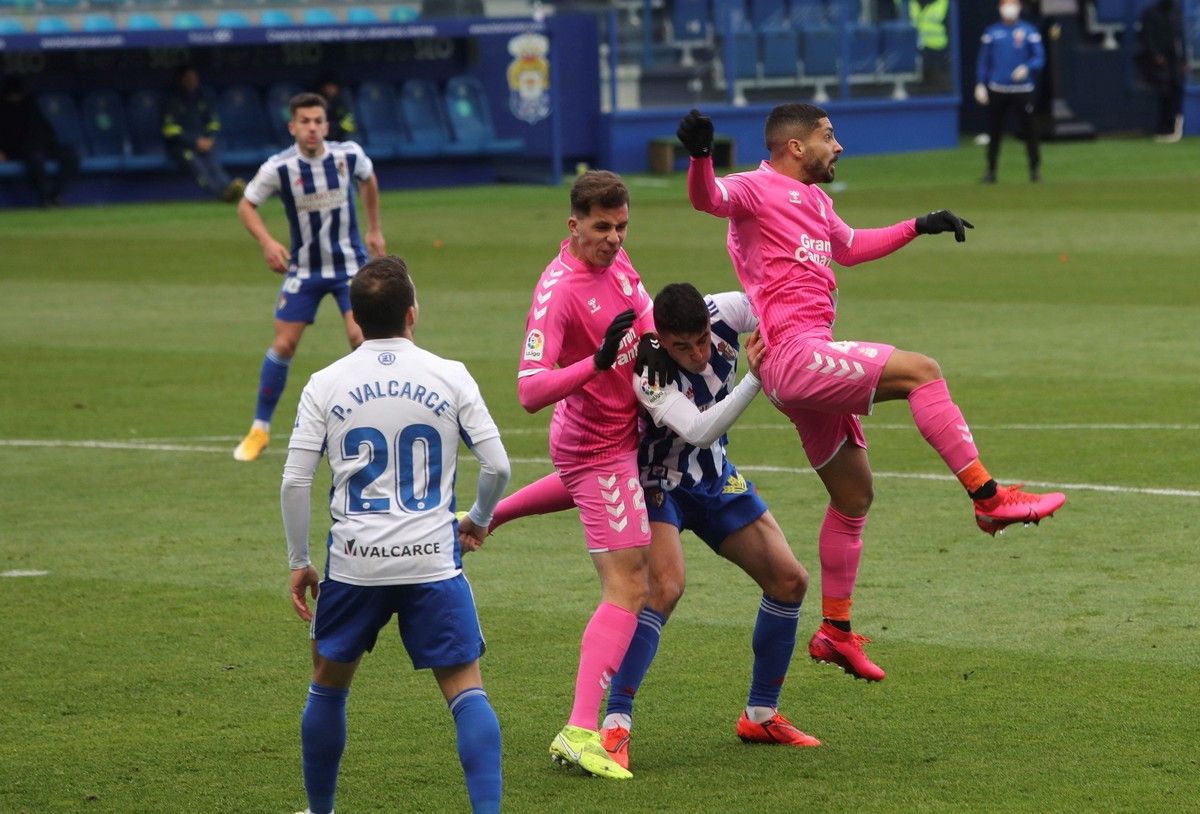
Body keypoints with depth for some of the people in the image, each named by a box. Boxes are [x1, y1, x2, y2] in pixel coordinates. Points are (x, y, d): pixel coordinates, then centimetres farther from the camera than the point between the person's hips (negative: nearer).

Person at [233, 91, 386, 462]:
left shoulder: (349, 155, -12)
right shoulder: (278, 168, -16)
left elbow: (368, 179, 12)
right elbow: (246, 206, -3)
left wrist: (374, 229, 14)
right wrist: (267, 243, -18)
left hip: (349, 263, 0)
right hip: (303, 268, 0)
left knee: (360, 336, -16)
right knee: (283, 345, -1)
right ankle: (259, 429, 13)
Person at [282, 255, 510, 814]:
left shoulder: (325, 385, 1)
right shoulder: (450, 377, 0)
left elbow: (294, 482, -1)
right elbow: (497, 465, 0)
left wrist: (298, 562, 9)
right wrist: (478, 518, 20)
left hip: (354, 562, 1)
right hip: (433, 559, -1)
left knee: (328, 685, 20)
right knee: (466, 690, -1)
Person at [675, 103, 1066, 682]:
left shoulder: (814, 199, 23)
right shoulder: (757, 188, -6)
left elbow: (848, 246, 41)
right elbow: (709, 199, -27)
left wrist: (919, 227, 40)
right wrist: (699, 157, -48)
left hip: (813, 362, 10)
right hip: (792, 353, -10)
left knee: (853, 496, 14)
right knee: (920, 371, -18)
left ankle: (835, 632, 21)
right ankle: (989, 498, -19)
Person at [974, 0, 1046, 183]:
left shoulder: (1029, 31, 4)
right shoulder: (992, 32, 9)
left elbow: (1039, 58, -1)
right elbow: (983, 60, 11)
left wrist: (1026, 68, -21)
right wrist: (980, 84, 1)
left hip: (1023, 90, -2)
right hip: (997, 90, 2)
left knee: (1028, 130, -2)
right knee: (994, 132, 2)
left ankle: (1035, 169, 7)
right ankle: (991, 170, 9)